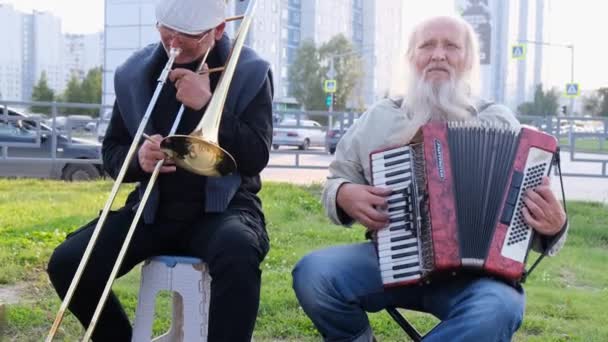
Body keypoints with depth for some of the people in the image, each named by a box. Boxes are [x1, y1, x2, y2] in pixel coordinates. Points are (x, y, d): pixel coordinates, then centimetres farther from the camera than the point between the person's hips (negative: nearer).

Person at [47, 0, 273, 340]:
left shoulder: (251, 73, -4)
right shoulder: (134, 73, 5)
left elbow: (257, 157, -12)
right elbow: (112, 150, 11)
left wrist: (207, 105, -22)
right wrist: (138, 160, -13)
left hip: (223, 206, -4)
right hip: (154, 209, 4)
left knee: (238, 256, -39)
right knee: (66, 264, -15)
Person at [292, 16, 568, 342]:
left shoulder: (499, 121, 9)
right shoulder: (379, 118, 11)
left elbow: (538, 203, 9)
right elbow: (336, 182, 18)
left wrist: (553, 225, -15)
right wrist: (344, 196, -6)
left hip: (472, 270, -1)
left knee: (498, 309, -35)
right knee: (312, 273, -26)